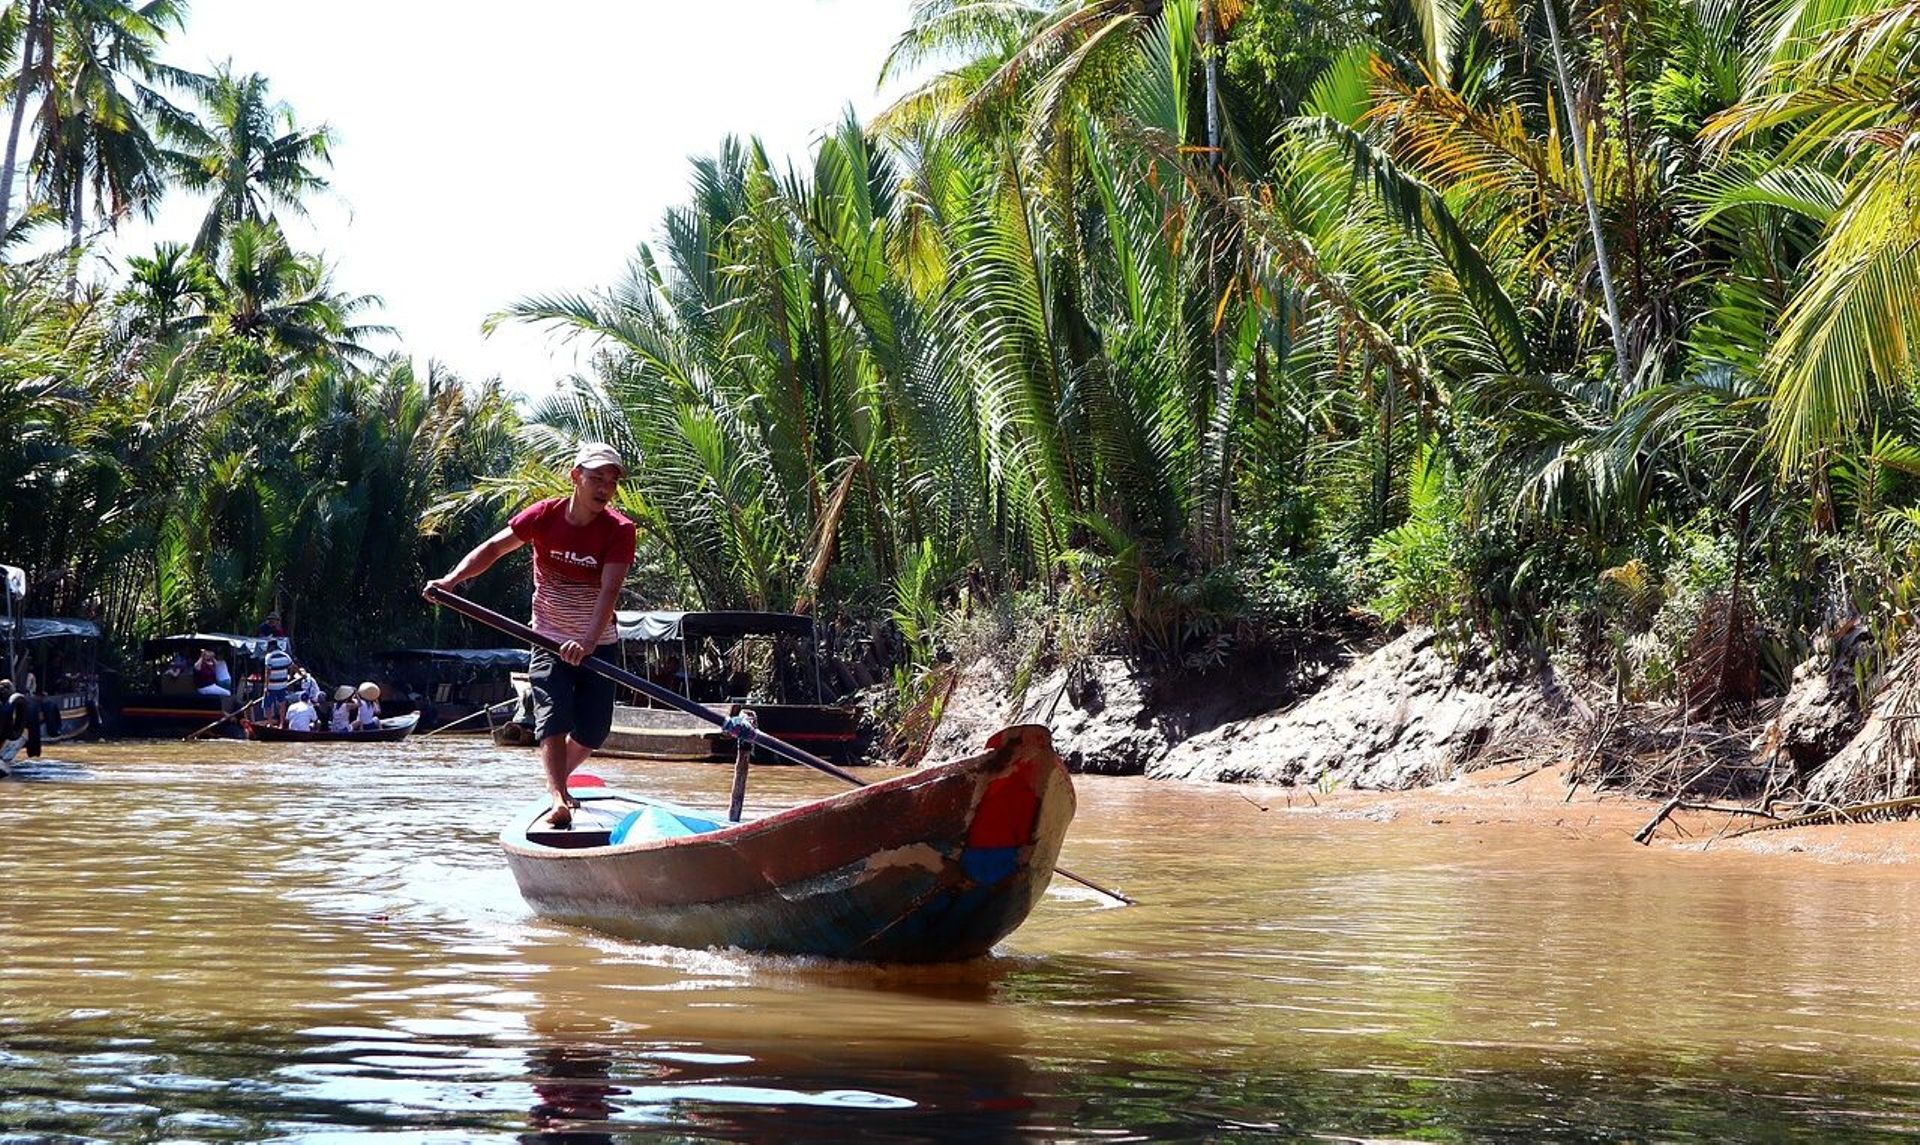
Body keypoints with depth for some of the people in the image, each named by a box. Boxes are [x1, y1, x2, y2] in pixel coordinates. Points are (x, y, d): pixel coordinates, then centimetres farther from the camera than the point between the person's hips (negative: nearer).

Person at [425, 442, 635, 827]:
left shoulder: (619, 531, -15)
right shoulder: (543, 516, -10)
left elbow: (609, 590, -27)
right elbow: (493, 548, -6)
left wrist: (589, 642, -40)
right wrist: (452, 578, -23)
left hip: (599, 644, 1)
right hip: (550, 641, -1)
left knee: (592, 733, 3)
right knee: (553, 719, -19)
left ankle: (557, 780, 32)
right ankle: (558, 799, -27)